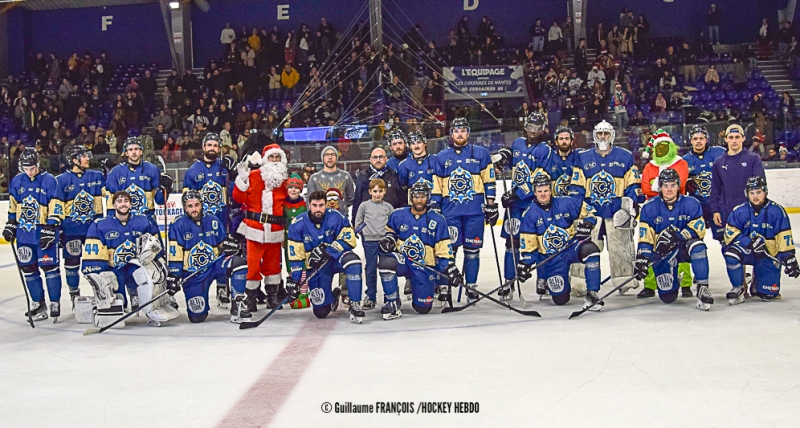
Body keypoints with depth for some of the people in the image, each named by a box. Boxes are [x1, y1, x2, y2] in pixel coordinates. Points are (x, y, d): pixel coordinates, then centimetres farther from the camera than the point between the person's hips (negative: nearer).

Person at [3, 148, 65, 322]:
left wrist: (49, 231, -16)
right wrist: (10, 226, 13)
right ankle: (38, 303, 18)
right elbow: (12, 206, 17)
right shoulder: (17, 181, 6)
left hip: (44, 232, -5)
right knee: (28, 268, 8)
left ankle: (55, 303, 6)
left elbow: (56, 208, -11)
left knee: (49, 267, -4)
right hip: (24, 232, 5)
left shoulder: (49, 181, -9)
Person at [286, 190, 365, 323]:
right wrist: (294, 280, -11)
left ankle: (355, 305, -26)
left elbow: (349, 240, -19)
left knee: (352, 260, -39)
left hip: (336, 257, -1)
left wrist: (326, 250, -29)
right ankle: (333, 297, 37)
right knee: (320, 312, -2)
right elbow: (296, 256, -8)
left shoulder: (336, 217, -15)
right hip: (316, 268, 1)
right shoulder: (297, 225, -12)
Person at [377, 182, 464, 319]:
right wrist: (388, 239, -5)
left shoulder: (438, 220, -4)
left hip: (425, 267, 0)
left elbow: (443, 250, -3)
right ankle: (393, 303, -16)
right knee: (386, 261, -36)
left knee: (423, 308, -2)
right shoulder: (398, 215, -2)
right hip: (402, 261, 0)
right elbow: (390, 231, 18)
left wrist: (450, 269, -10)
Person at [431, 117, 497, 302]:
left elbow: (489, 181, 5)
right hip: (450, 211, 1)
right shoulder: (442, 157, 9)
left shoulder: (481, 153, 6)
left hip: (475, 211, 0)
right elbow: (436, 186, 10)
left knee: (472, 249, 3)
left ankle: (471, 286, 12)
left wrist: (491, 205, 1)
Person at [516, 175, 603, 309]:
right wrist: (524, 263, -11)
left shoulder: (566, 203, -6)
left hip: (572, 246, 0)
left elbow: (589, 212, 3)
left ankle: (592, 294, -27)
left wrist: (585, 225, -15)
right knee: (560, 298, -8)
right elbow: (528, 243, -2)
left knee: (590, 249, -36)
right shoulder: (530, 214, -5)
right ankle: (543, 279, 29)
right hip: (550, 257, 0)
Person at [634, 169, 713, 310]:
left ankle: (702, 288, -23)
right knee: (667, 297, -7)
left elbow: (699, 230, -15)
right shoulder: (649, 207, -7)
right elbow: (645, 237, -10)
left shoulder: (691, 203, -8)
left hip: (684, 247, 0)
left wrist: (677, 236, -28)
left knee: (697, 246, -37)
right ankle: (674, 281, 32)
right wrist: (642, 260, -21)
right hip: (662, 254, 1)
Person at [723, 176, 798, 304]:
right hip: (746, 252, 0)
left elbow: (784, 237, -7)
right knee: (731, 253, -34)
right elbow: (730, 233, -14)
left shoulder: (777, 211, -9)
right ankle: (738, 288, -12)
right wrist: (751, 242, -26)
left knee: (768, 295, -6)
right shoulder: (739, 211, -8)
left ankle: (757, 281, 32)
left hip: (769, 256, 0)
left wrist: (790, 258, -12)